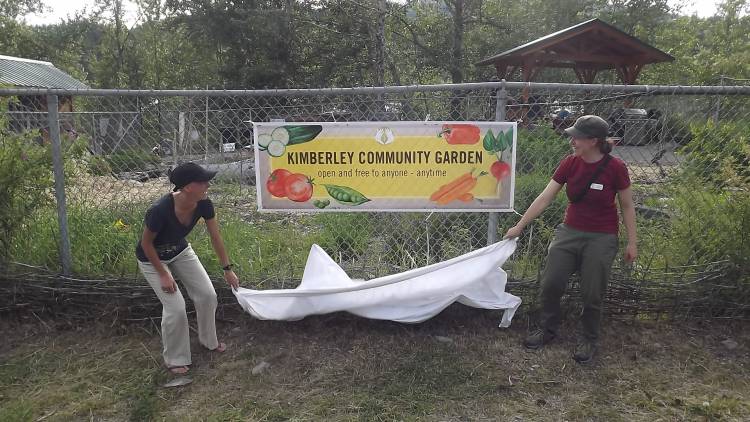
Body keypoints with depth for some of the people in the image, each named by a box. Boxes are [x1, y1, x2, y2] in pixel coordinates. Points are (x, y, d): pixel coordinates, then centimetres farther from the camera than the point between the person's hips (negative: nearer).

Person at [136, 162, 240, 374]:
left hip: (180, 251, 5)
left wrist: (227, 269, -4)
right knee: (175, 308, -10)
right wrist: (163, 275, -17)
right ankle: (174, 359, 15)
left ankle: (208, 340, 27)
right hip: (152, 258, -5)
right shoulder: (160, 210, -39)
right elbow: (146, 243, -21)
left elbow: (215, 237, -9)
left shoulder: (204, 204, -24)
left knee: (208, 295, 0)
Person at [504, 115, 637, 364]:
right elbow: (544, 198, -2)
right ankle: (547, 329, 25)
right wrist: (519, 226, -1)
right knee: (550, 285, 2)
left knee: (592, 294, 4)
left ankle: (588, 340, 27)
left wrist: (632, 242, -3)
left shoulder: (615, 168, -15)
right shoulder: (569, 164, -6)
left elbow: (627, 206, -3)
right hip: (570, 232, 4)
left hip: (602, 238, -3)